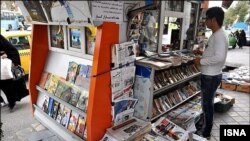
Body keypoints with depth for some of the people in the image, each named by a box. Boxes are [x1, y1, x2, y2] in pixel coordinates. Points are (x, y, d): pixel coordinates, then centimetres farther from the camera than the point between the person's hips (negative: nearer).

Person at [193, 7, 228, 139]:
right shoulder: (216, 35, 11)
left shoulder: (219, 36, -21)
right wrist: (203, 55, 10)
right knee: (206, 103, 21)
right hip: (208, 75, 10)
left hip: (211, 77, -10)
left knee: (207, 104, 3)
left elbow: (219, 57, -32)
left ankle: (206, 133, 20)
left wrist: (201, 61, -21)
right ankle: (205, 127, 38)